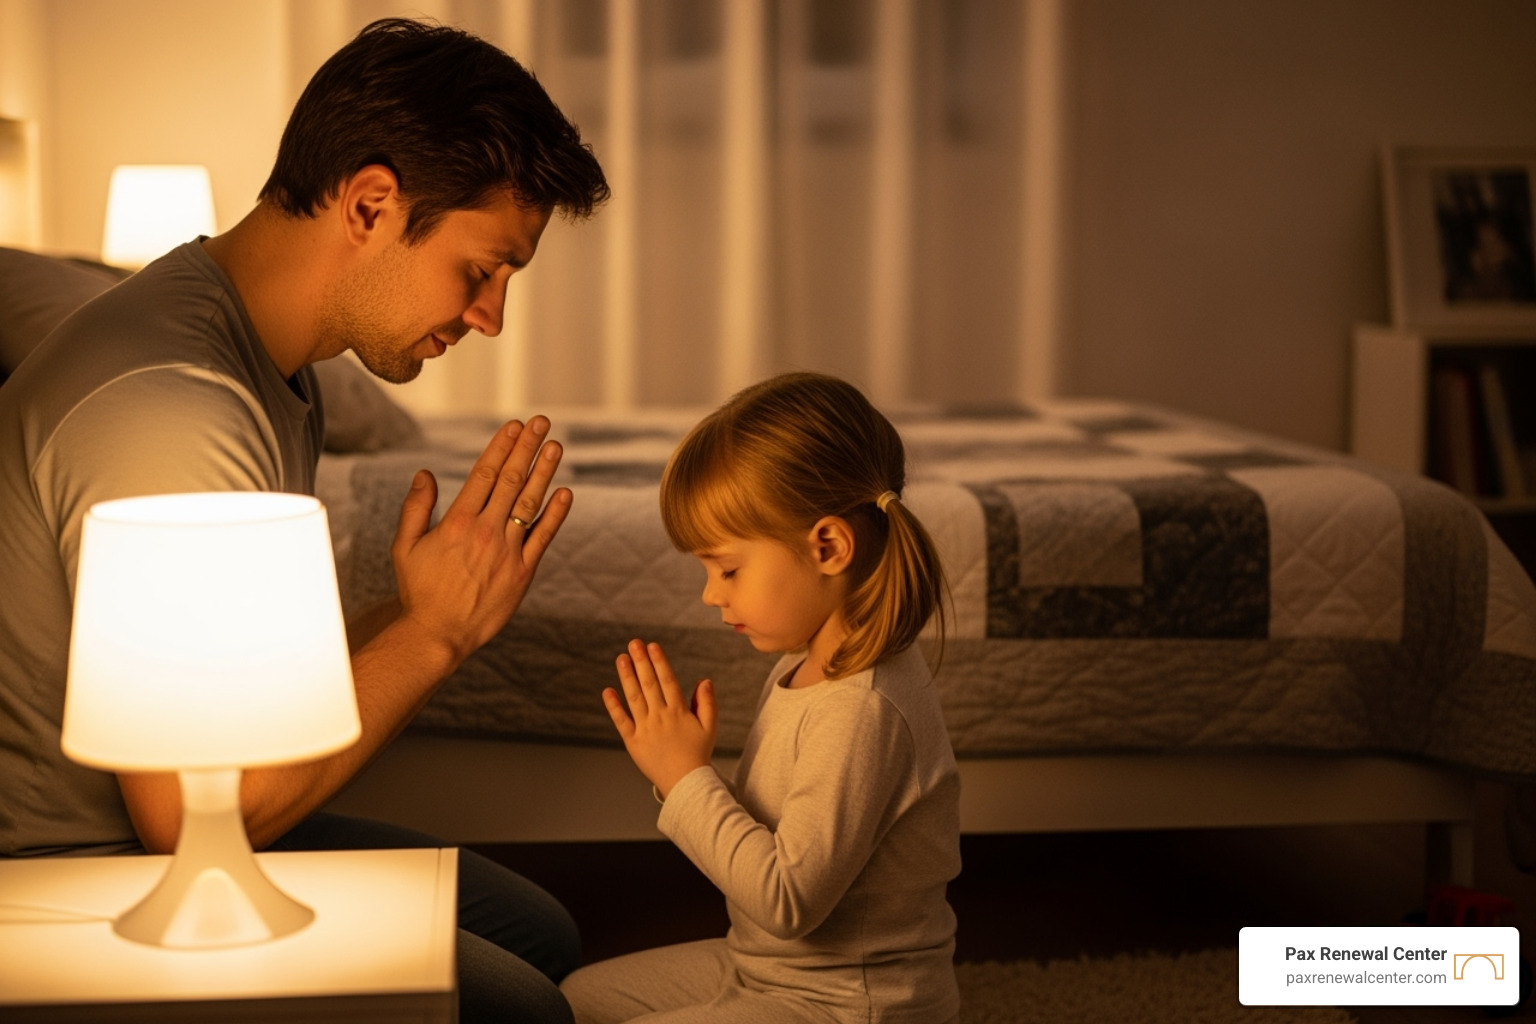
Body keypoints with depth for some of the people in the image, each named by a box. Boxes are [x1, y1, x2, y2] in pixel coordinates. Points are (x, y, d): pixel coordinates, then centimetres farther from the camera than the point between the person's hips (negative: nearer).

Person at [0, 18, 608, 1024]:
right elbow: (186, 813, -27)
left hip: (149, 829, 10)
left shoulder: (274, 369, 8)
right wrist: (436, 630, -19)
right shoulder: (172, 410, -27)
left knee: (536, 934, 13)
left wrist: (442, 609, -5)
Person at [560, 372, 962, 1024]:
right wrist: (682, 769, -8)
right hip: (765, 968, 10)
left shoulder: (862, 712, -28)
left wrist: (686, 779, -21)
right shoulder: (804, 668, 3)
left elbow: (787, 901, -27)